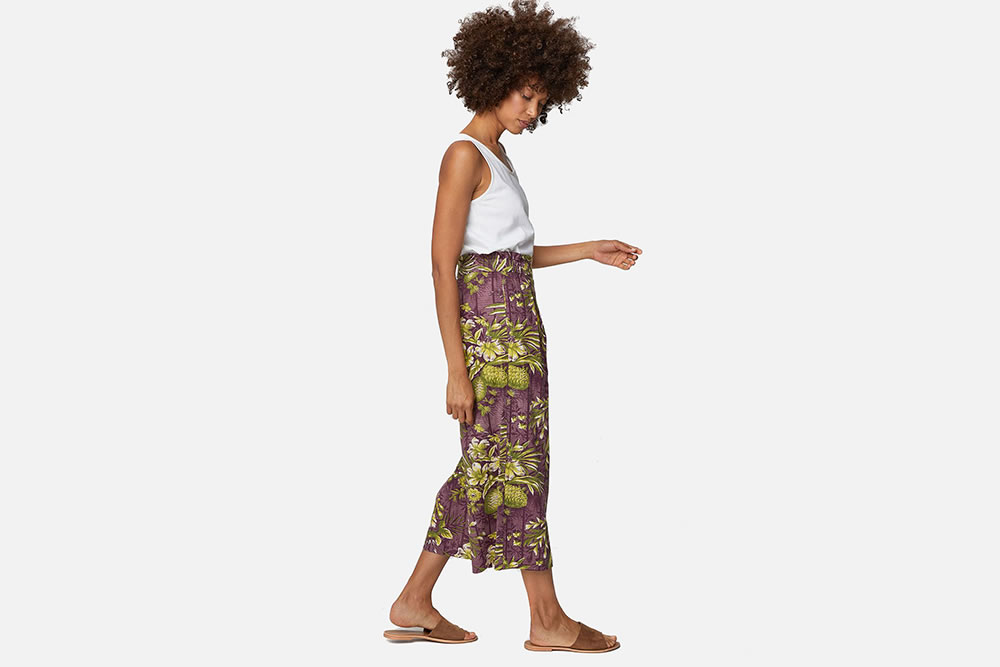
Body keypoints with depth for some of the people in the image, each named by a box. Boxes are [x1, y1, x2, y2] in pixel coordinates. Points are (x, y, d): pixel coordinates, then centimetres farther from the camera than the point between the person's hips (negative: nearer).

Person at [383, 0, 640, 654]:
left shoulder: (496, 154, 16)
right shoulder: (464, 155, -13)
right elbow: (444, 266, -16)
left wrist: (591, 251, 16)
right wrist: (457, 370, -19)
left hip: (515, 323, 10)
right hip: (491, 326, -10)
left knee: (486, 468, 12)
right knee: (516, 465, 0)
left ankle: (414, 604, 18)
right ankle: (548, 619, 10)